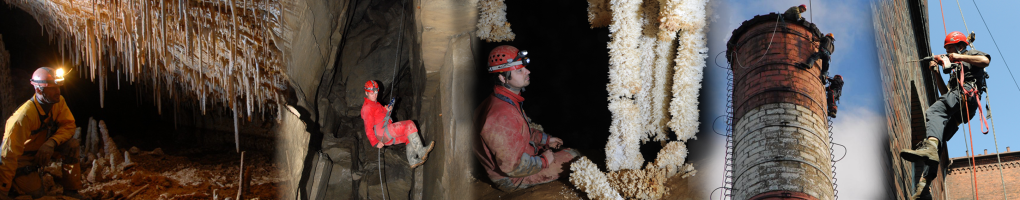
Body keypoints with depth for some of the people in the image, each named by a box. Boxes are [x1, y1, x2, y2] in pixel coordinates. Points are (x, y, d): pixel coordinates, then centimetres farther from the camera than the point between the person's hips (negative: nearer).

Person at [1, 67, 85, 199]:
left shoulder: (59, 102, -12)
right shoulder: (25, 114, -33)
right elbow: (10, 152, -34)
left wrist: (51, 142, -34)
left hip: (43, 148, 6)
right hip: (23, 157, -6)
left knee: (71, 146, -20)